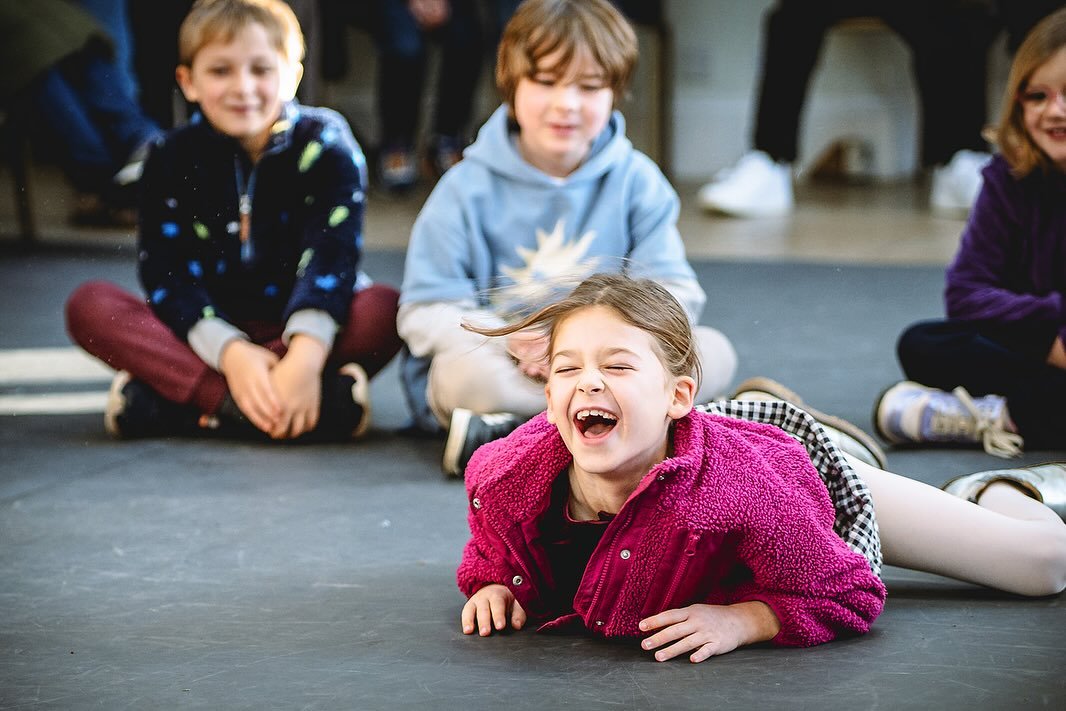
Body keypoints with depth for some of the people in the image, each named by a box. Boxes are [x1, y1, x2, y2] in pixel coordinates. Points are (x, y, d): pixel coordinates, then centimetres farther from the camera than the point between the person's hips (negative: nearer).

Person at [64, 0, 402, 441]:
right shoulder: (172, 160, -1)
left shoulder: (326, 146, -5)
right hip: (211, 338, 1)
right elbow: (169, 277, -12)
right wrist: (231, 352, -32)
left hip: (298, 334, -1)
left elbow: (331, 259, -19)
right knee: (90, 305, -21)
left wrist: (306, 356, -38)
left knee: (384, 308, -31)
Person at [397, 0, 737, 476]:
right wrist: (513, 343, -26)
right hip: (499, 366, -3)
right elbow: (425, 314, -7)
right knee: (467, 372, -36)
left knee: (714, 351, -21)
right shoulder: (468, 189, -4)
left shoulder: (636, 182, 2)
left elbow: (675, 294, -5)